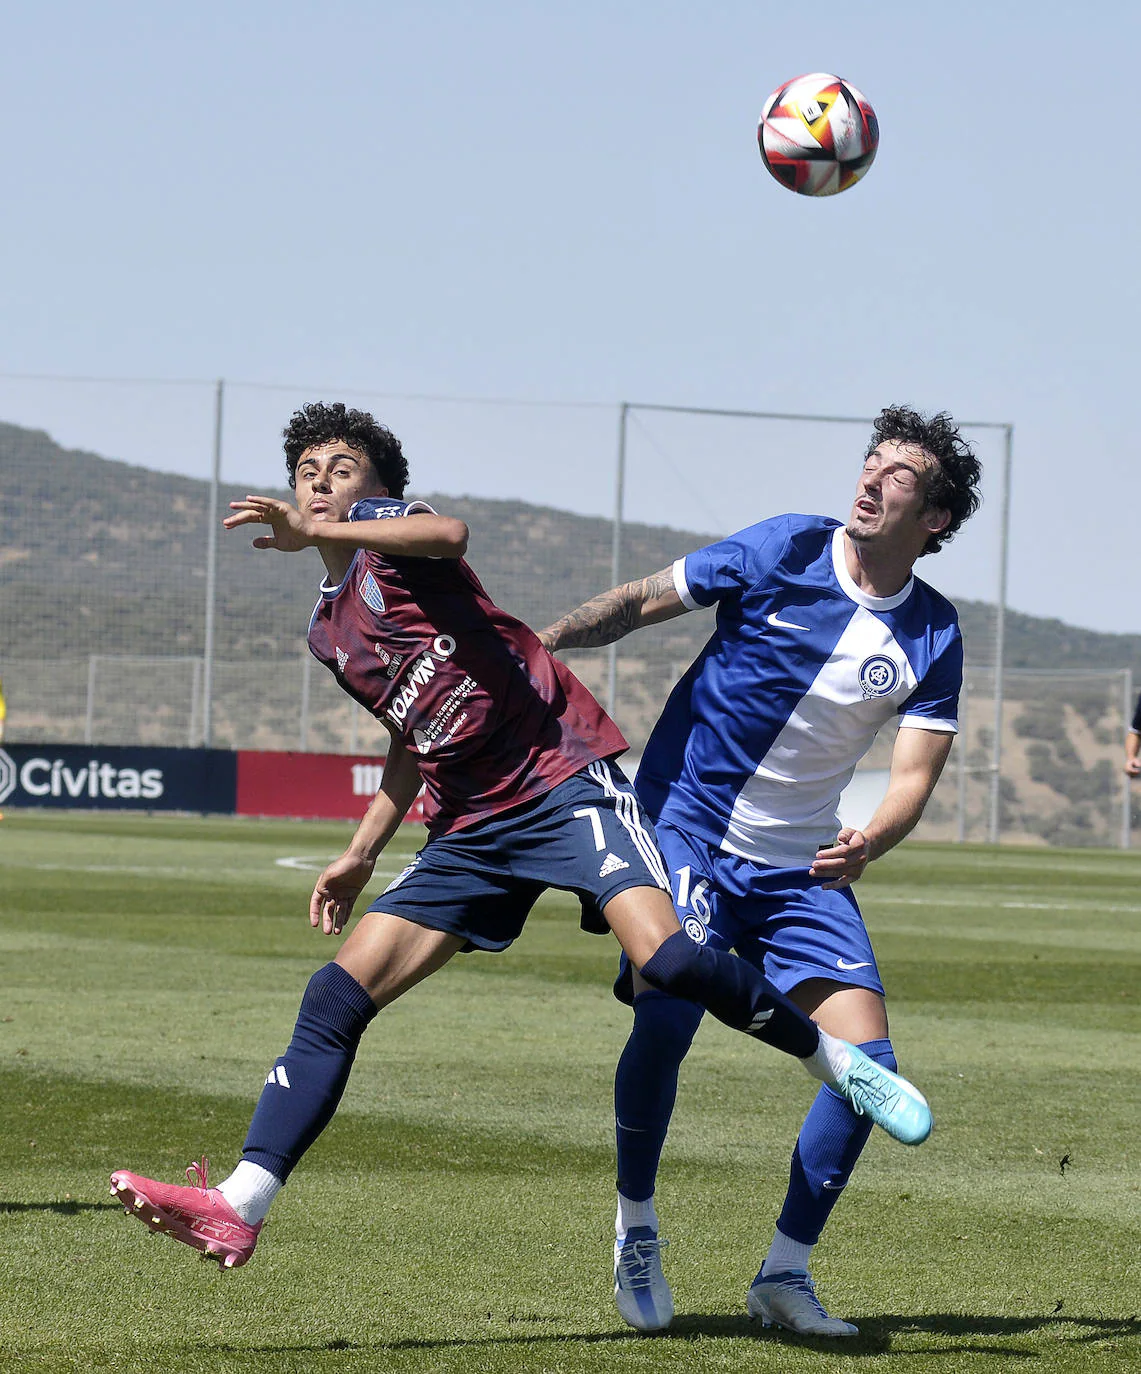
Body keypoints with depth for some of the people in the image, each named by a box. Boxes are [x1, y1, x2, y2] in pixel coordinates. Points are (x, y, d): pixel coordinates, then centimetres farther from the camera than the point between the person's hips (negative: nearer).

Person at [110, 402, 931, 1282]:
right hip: (471, 829, 8)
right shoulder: (329, 633, 21)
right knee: (336, 998, -6)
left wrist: (312, 533, -31)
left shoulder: (389, 528, -1)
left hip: (565, 776, -7)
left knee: (663, 958, -28)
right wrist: (363, 854, 26)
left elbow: (450, 534, -28)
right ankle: (238, 1209, -10)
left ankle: (838, 1061, -6)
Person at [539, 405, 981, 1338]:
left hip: (801, 865, 3)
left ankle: (785, 1272, 5)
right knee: (665, 1022, -23)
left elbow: (915, 776, -3)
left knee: (867, 1057, -10)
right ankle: (636, 1227, 2)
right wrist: (541, 641, -17)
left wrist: (868, 845, -24)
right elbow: (641, 604, -1)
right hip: (687, 823, -3)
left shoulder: (934, 638, -1)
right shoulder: (788, 549, -7)